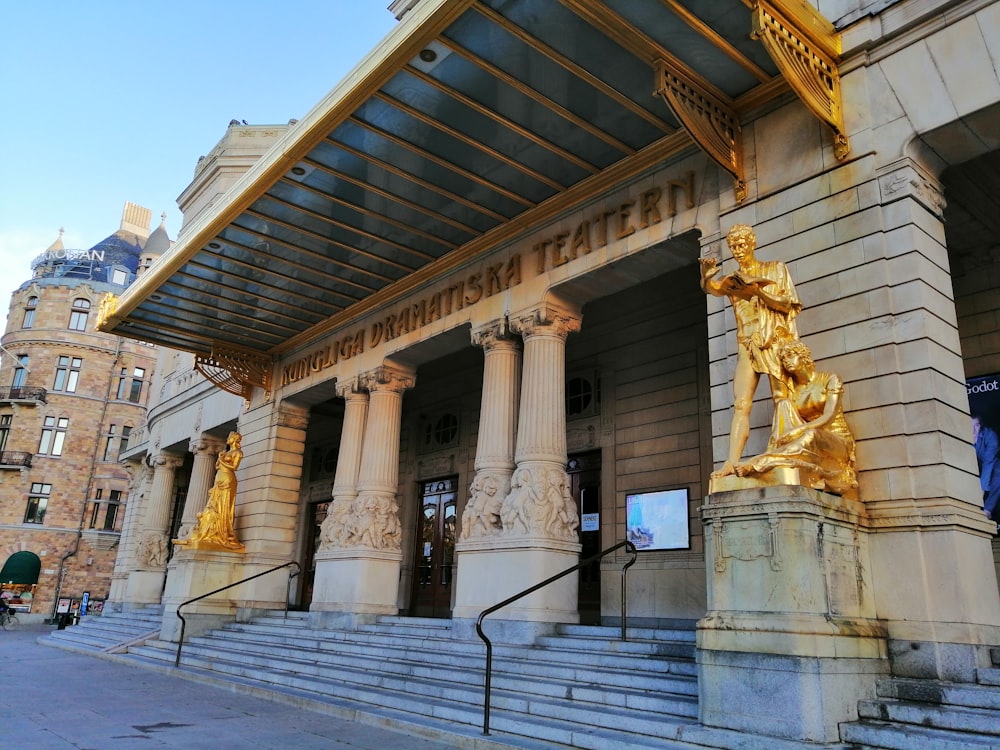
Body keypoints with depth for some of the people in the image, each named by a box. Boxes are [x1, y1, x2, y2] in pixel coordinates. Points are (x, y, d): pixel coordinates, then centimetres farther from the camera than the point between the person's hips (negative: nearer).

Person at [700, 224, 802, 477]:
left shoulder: (775, 269, 11)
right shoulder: (733, 280, 16)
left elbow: (789, 305, 2)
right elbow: (711, 287, -7)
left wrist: (758, 290, -11)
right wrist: (706, 274, -30)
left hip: (776, 342, -2)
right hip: (748, 346, 2)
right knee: (741, 404, -10)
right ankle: (732, 462, -19)